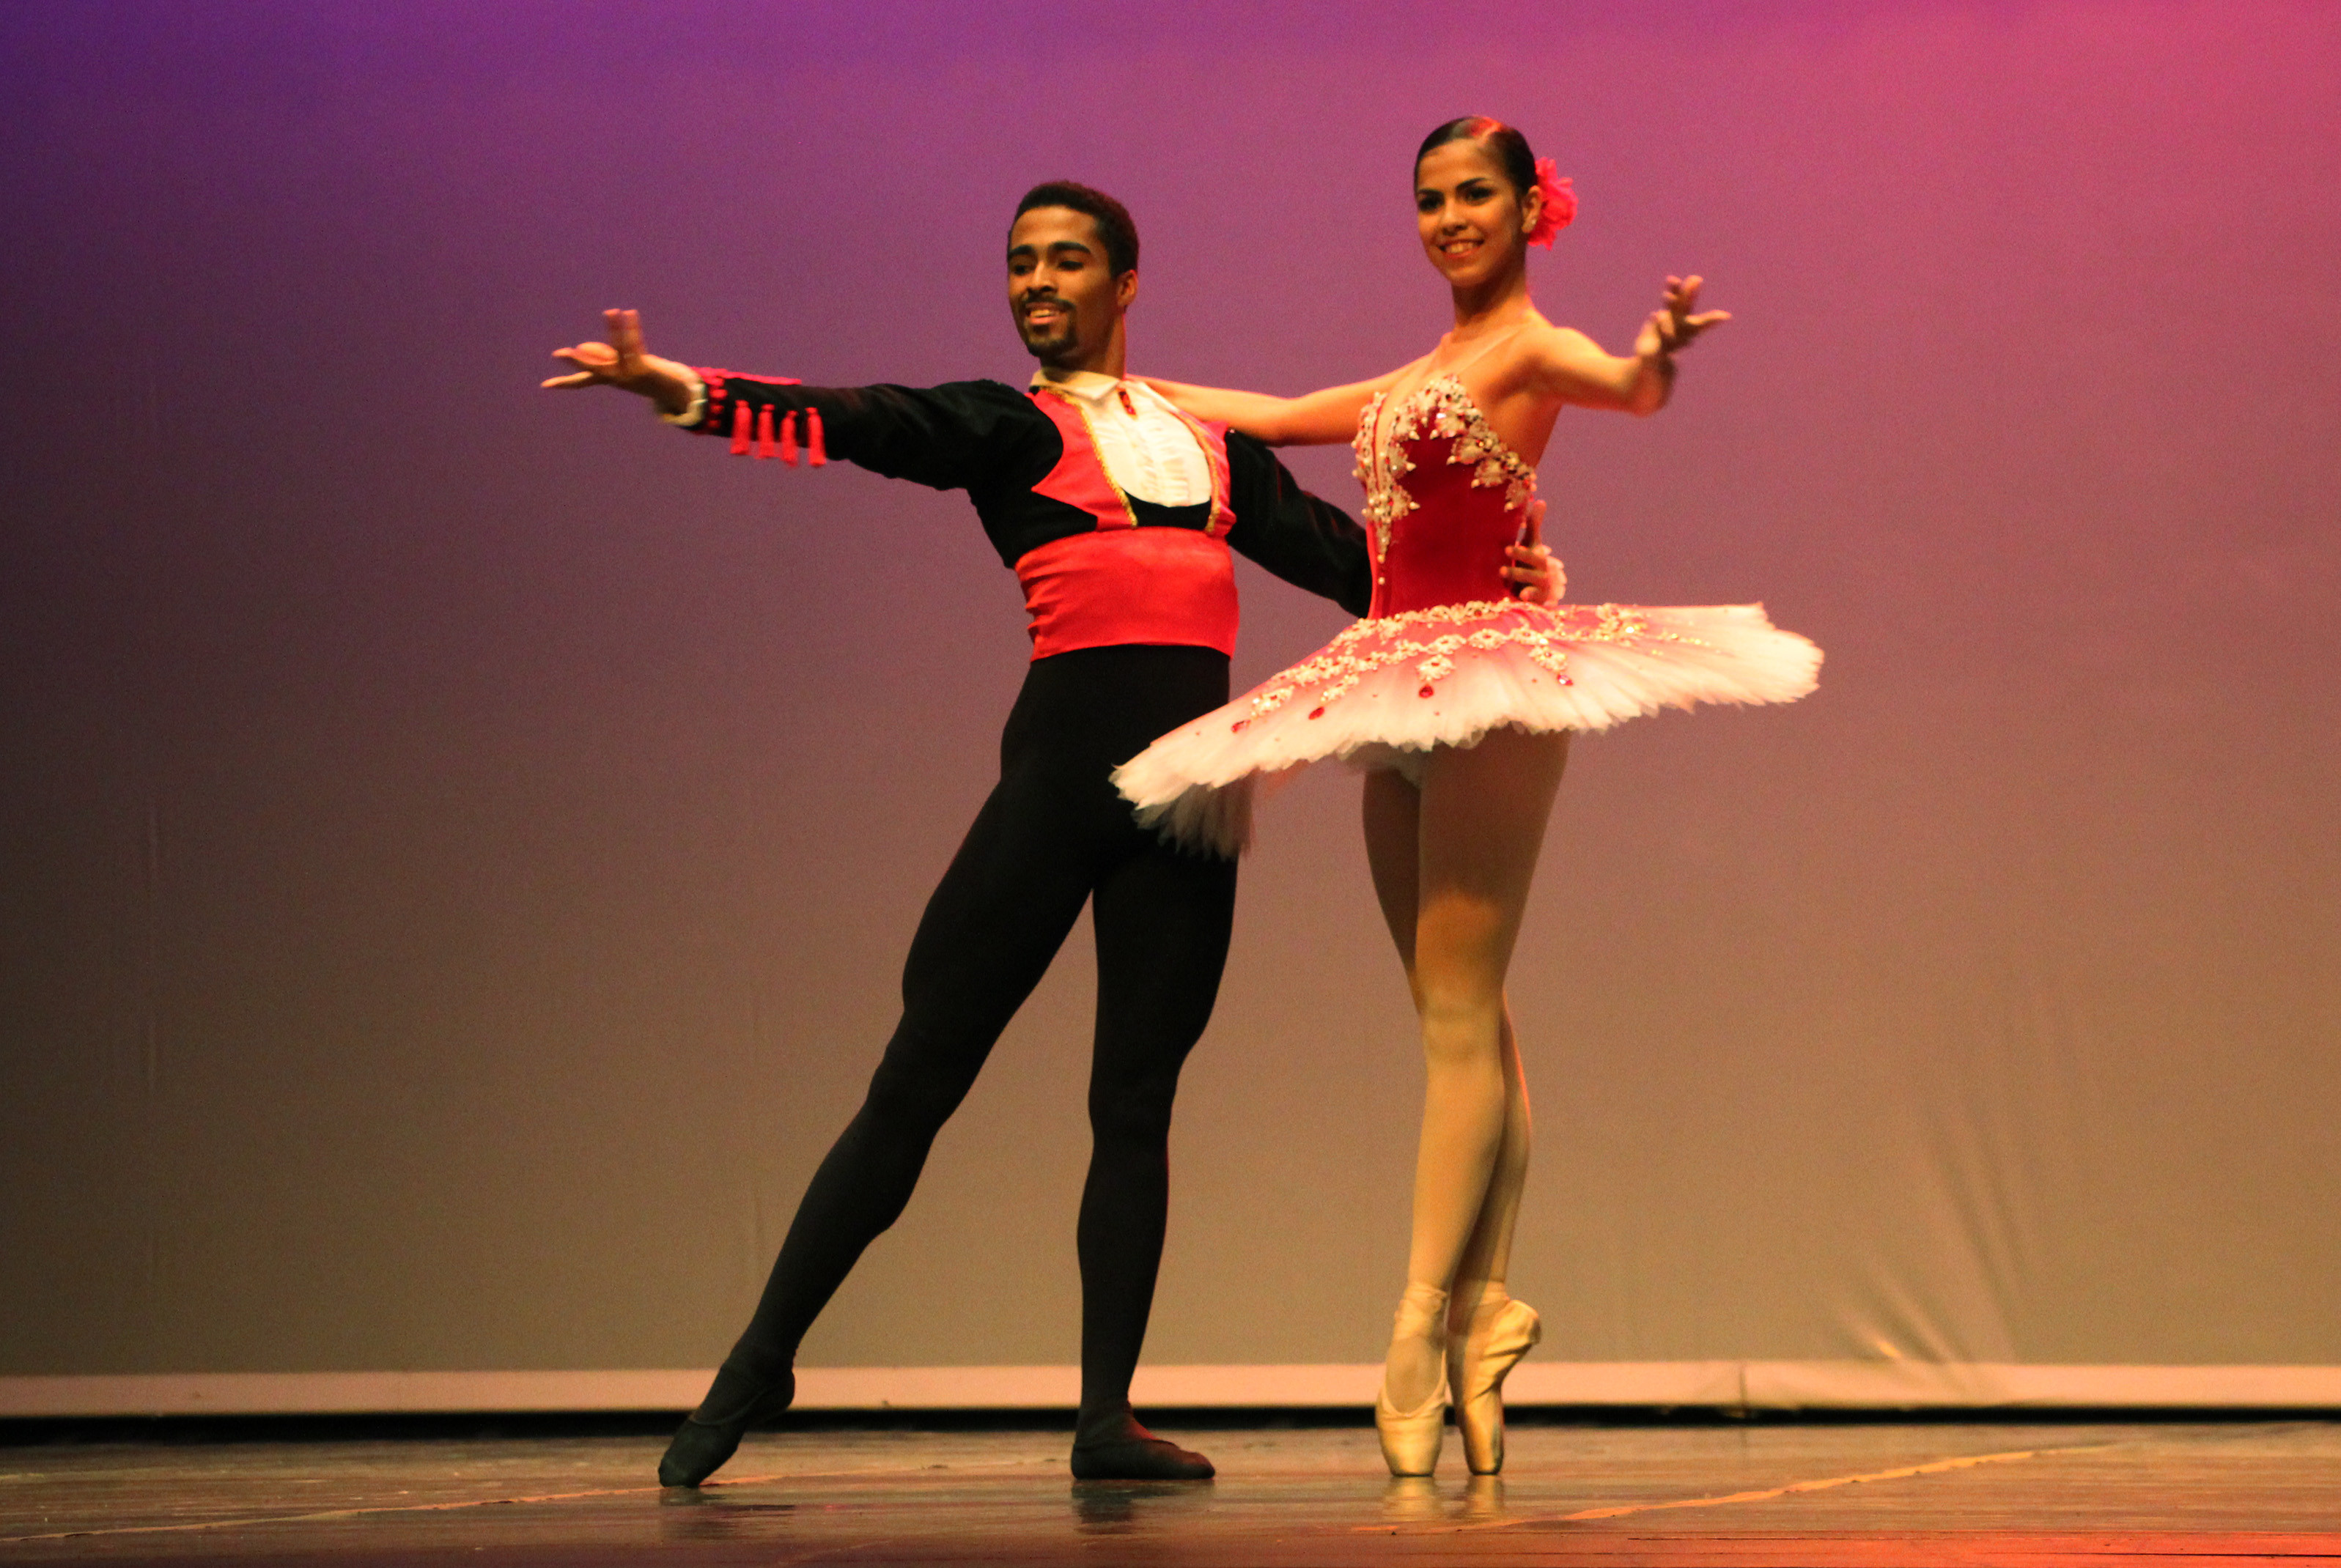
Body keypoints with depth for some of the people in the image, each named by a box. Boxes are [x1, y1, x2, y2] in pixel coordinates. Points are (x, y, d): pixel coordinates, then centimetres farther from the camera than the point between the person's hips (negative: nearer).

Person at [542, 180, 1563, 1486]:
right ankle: (763, 1360, 9)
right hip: (1064, 755, -3)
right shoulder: (1003, 425, 8)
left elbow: (1330, 547, 20)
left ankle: (1108, 1415, 6)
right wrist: (679, 389, -22)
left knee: (1138, 1098, 3)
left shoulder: (1209, 436, 20)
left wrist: (1486, 573, 7)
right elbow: (851, 423, -6)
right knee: (921, 1076, -3)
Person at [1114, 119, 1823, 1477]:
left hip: (1494, 677, -8)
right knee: (1465, 1023, 3)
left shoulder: (1532, 350, -3)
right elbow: (1285, 418, 37)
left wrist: (1659, 353, -48)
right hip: (1407, 696, 8)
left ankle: (1424, 1326, -16)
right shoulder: (1424, 375, 22)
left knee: (1459, 1015, -12)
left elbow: (1633, 392, -25)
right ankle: (1485, 1314, 2)